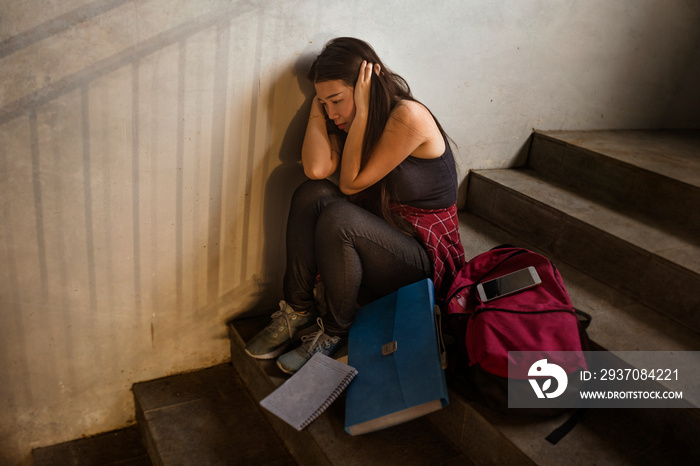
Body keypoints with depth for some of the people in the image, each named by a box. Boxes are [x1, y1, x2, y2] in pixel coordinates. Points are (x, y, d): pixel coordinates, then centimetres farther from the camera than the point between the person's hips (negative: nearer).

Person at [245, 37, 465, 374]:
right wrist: (317, 106, -6)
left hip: (424, 255, -7)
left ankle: (334, 332, -11)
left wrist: (362, 111, -16)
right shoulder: (348, 123, 6)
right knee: (312, 194, -18)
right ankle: (297, 312, -10)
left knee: (337, 218, -32)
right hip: (379, 239, 7)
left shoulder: (408, 116, -16)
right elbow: (316, 169, -14)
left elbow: (351, 182, -16)